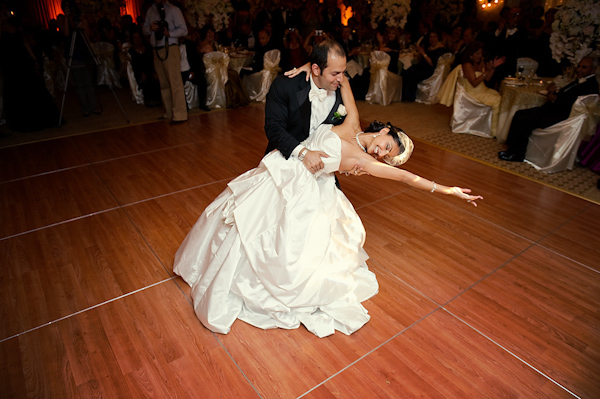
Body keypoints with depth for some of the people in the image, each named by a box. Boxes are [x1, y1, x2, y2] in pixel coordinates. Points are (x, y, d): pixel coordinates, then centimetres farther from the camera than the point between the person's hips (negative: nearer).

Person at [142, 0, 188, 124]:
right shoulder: (150, 11, 17)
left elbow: (183, 30, -4)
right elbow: (145, 30, 18)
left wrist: (169, 33, -19)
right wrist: (151, 28, -5)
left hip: (170, 49, -6)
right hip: (157, 51, 6)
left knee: (175, 82, -12)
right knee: (163, 84, 7)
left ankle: (179, 114, -14)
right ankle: (169, 113, 14)